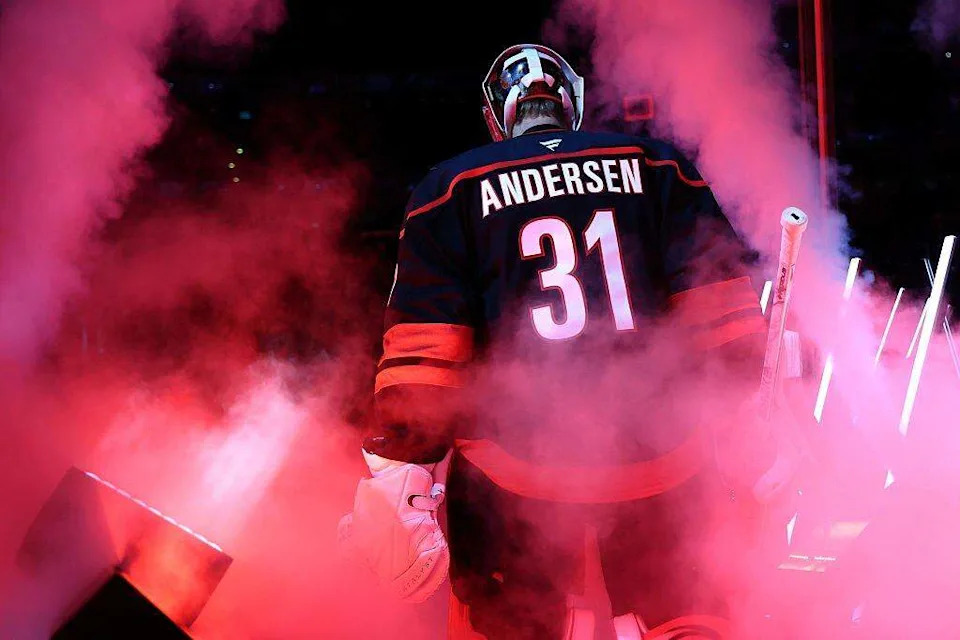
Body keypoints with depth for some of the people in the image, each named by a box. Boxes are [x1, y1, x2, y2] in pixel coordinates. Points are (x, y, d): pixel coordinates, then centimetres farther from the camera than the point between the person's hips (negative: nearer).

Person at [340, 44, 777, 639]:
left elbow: (423, 347, -3)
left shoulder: (455, 188, 4)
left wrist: (399, 468, -1)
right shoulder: (658, 166, 7)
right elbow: (725, 315, 3)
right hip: (659, 460, 1)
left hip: (516, 464, -1)